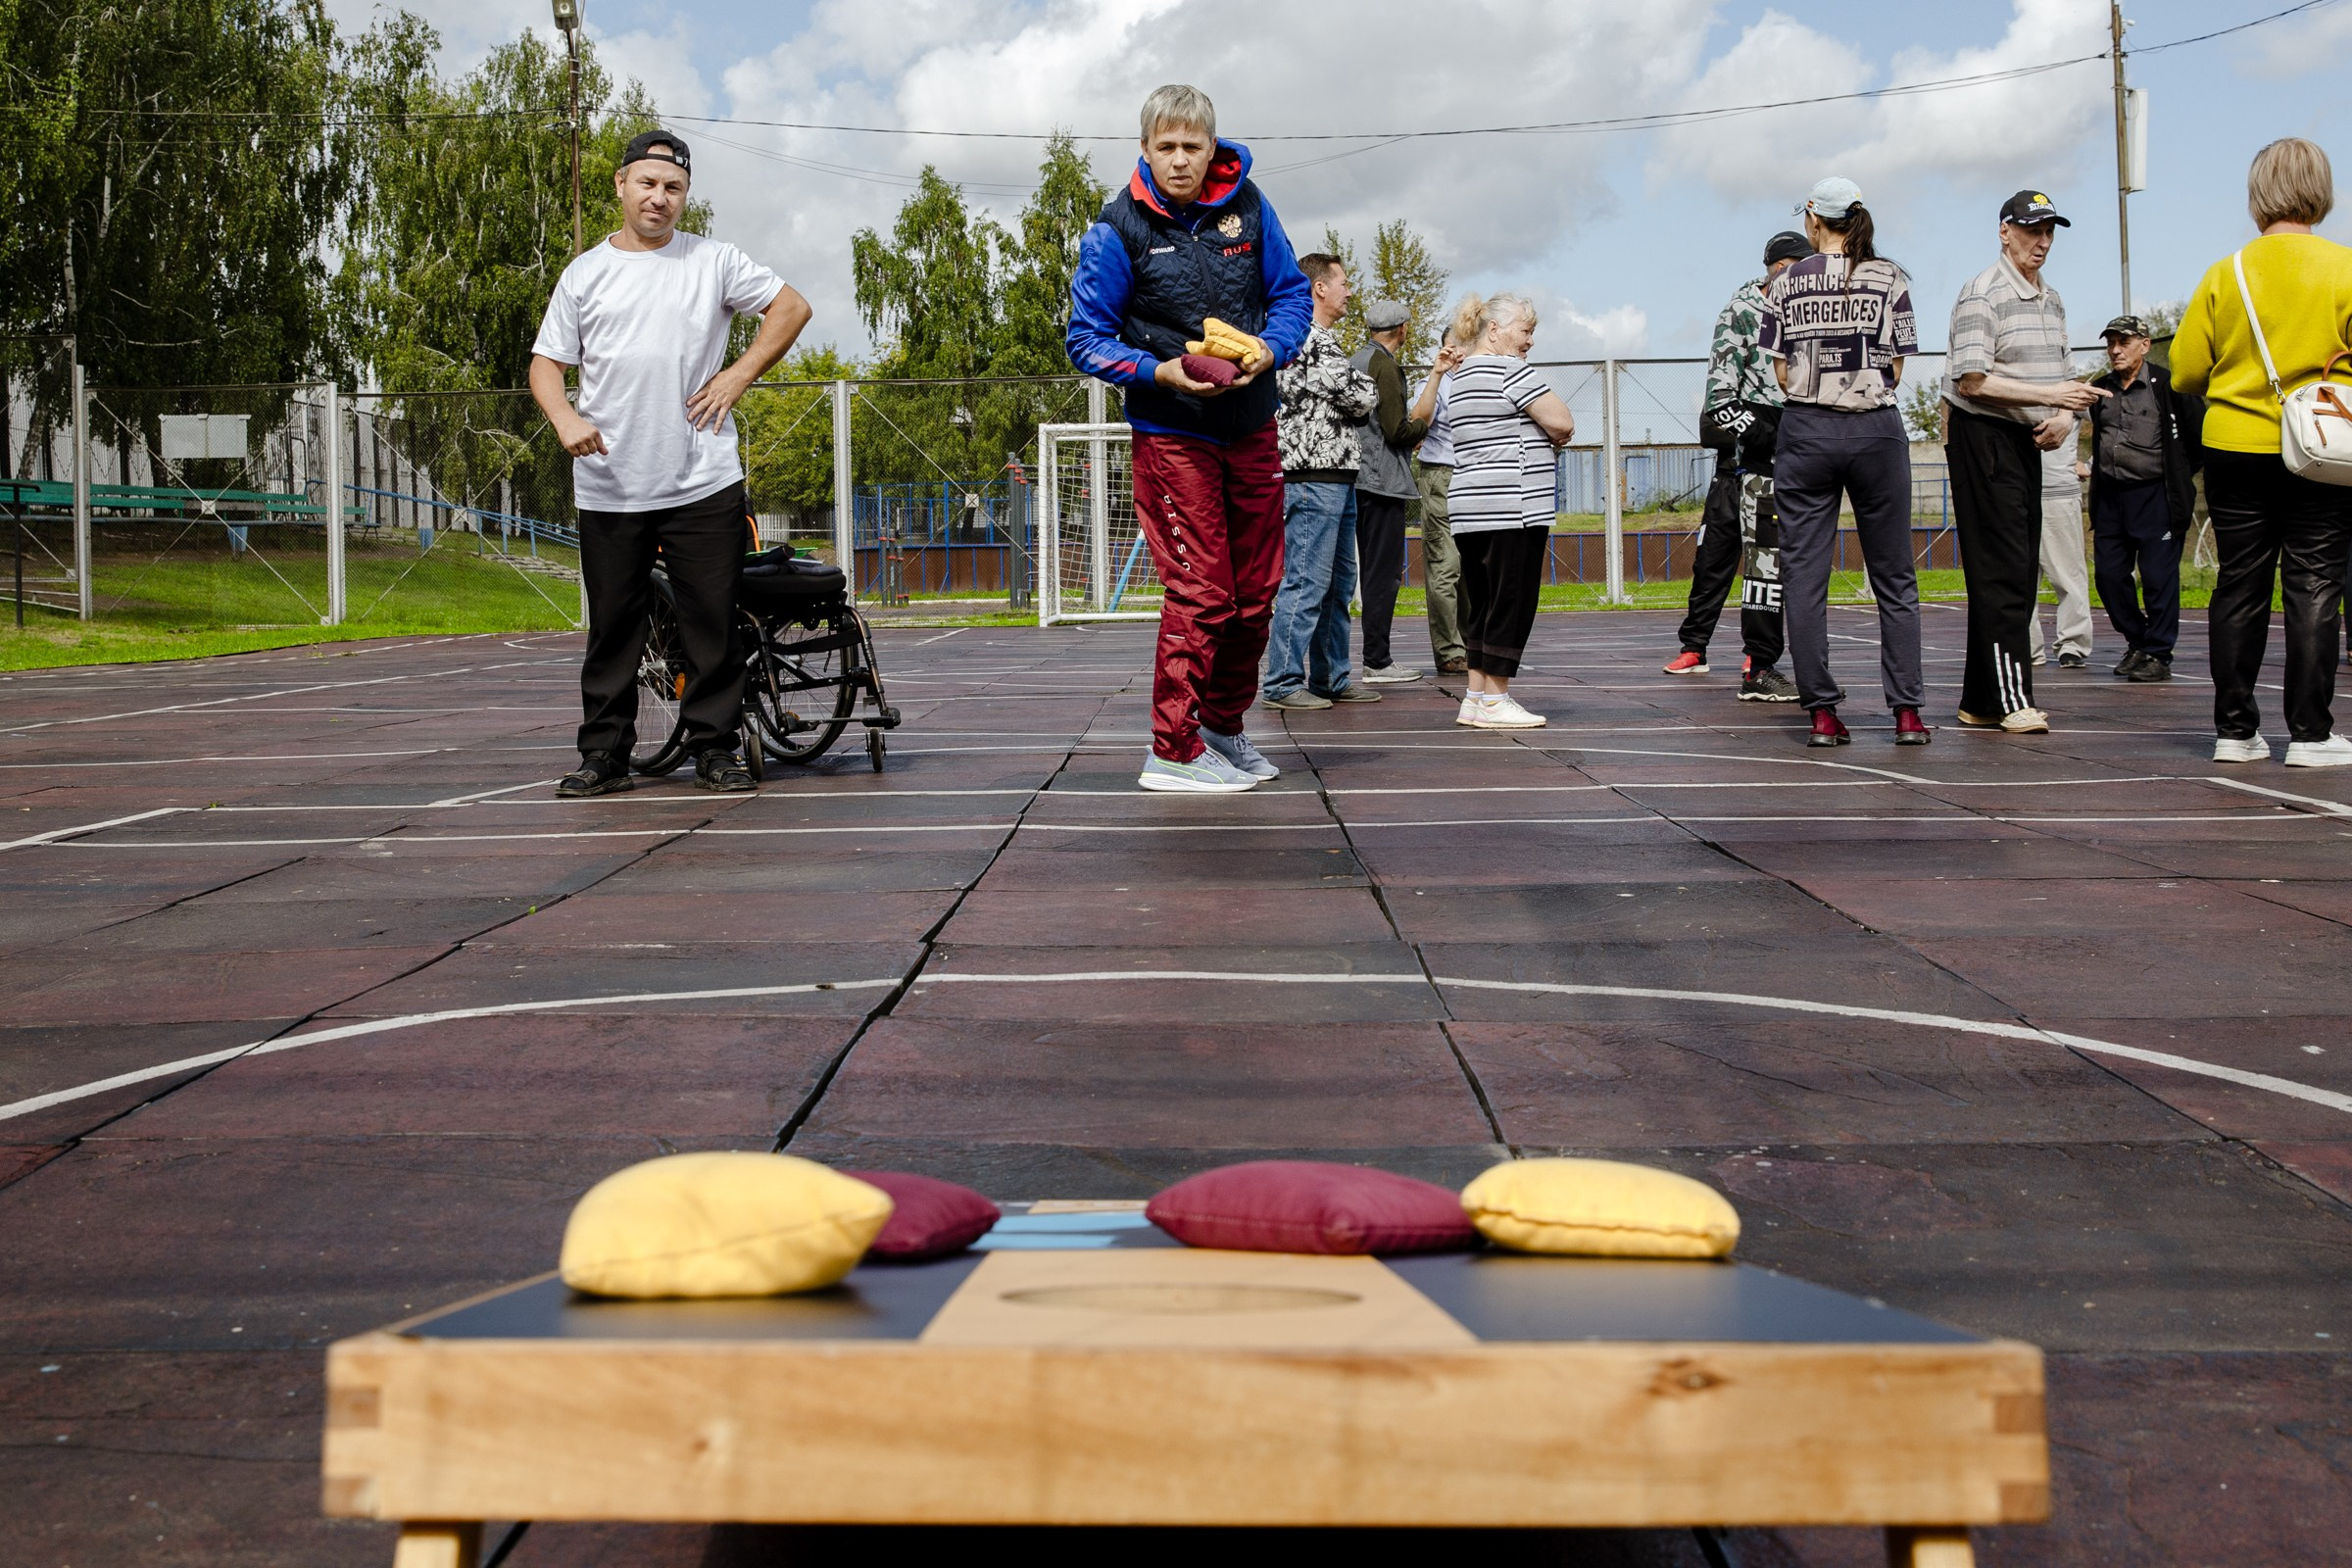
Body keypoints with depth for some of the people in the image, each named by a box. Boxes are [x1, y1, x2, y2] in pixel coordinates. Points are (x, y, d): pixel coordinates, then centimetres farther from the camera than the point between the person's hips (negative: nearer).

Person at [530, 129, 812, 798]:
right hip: (607, 486, 1)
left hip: (704, 483, -1)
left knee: (713, 623, 0)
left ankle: (715, 749, 9)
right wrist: (566, 420, -10)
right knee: (612, 628, 5)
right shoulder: (585, 272, 10)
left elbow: (792, 306, 11)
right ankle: (604, 755, 12)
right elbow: (545, 363, 11)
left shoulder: (714, 261, 6)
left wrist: (737, 377, 1)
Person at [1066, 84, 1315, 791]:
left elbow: (1291, 292, 8)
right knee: (1200, 592, -8)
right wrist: (1161, 372, -22)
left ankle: (1224, 726, 28)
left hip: (1251, 426, 5)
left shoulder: (1246, 204, 0)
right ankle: (1174, 751, 1)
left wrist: (1271, 348, -12)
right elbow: (1088, 340, -7)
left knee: (1255, 590, 11)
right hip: (1171, 433, -5)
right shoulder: (1119, 228, -10)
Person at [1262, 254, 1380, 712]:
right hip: (1313, 478, -11)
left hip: (1337, 477, 11)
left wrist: (1356, 385, 6)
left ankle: (1330, 677, 19)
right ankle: (1284, 683, -7)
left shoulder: (1319, 339, 21)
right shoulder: (1313, 339, -13)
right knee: (1306, 583, -9)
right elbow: (1359, 398, -15)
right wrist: (1369, 382, 5)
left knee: (1339, 583, 14)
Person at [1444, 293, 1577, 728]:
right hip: (1511, 510, -9)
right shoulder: (1507, 368, -10)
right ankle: (1494, 700, -3)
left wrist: (1543, 436, 11)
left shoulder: (1460, 375, 20)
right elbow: (1562, 423, -12)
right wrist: (1556, 434, 9)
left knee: (1481, 605, 11)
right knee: (1512, 602, -4)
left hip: (1471, 510, 9)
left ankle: (1476, 699, 13)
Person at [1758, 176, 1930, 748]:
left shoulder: (1786, 284, 2)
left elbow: (1782, 375, 2)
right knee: (1894, 576, 7)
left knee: (1804, 576, 3)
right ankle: (1907, 711, 5)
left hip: (1806, 431, 0)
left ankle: (1822, 713, 1)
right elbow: (1895, 371, 2)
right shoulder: (1889, 278, 2)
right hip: (1876, 430, 0)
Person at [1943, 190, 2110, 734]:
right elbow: (1973, 381, -20)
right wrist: (2050, 396, -23)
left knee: (2020, 570, 8)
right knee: (2002, 571, -11)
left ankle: (1980, 702, 13)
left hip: (2027, 441, 9)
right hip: (1982, 434, -9)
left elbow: (2060, 374, 20)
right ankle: (2011, 700, -11)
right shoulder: (1983, 294, -11)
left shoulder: (2051, 300, 16)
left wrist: (2062, 418, -1)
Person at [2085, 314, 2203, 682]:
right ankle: (2136, 642, 21)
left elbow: (2202, 433, -2)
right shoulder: (2101, 390, 11)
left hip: (2156, 497, -6)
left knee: (2158, 576, -5)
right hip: (2110, 496, 6)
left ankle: (2157, 655, 2)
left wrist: (2180, 475, 3)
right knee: (2109, 574, 5)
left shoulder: (2168, 387, -8)